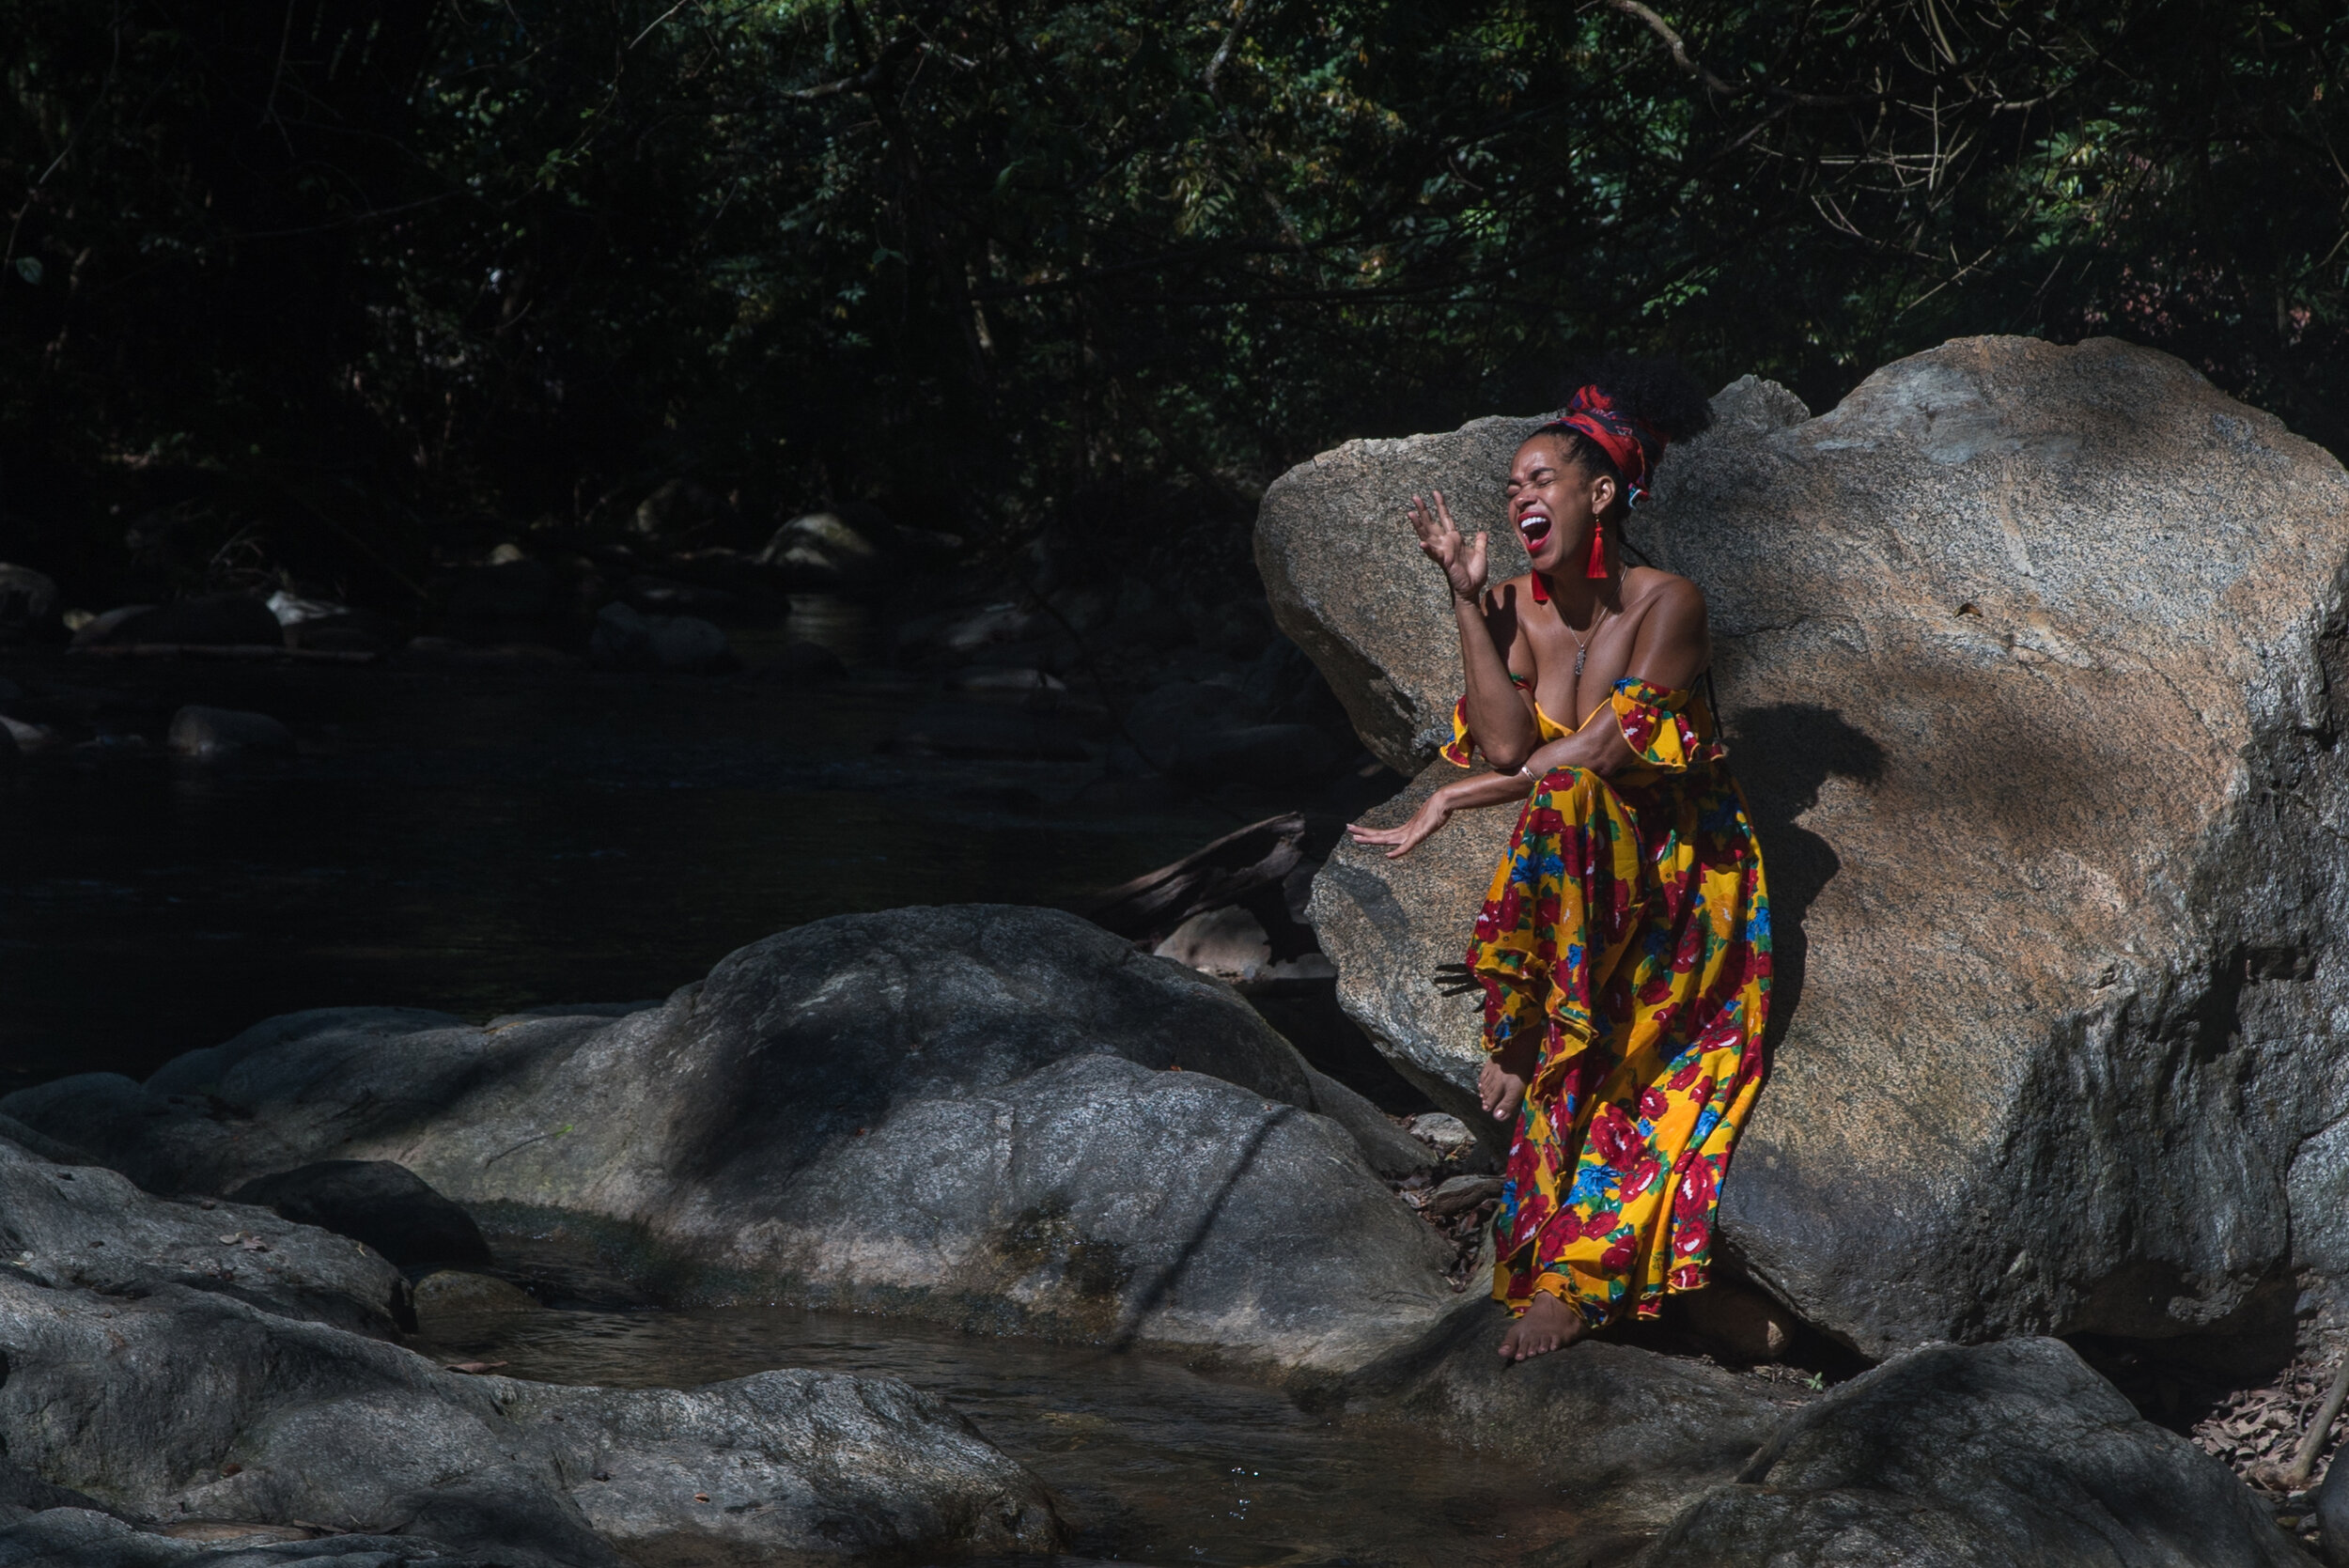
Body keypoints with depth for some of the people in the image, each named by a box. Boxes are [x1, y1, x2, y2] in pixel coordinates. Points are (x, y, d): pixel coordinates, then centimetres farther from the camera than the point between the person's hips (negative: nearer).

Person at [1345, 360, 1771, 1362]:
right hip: (1574, 867, 4)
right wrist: (1466, 599, -13)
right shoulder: (1515, 610, 3)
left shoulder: (1666, 605, -11)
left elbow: (1607, 750, -18)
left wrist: (1451, 801, -14)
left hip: (1676, 876, -4)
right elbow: (1506, 744, -11)